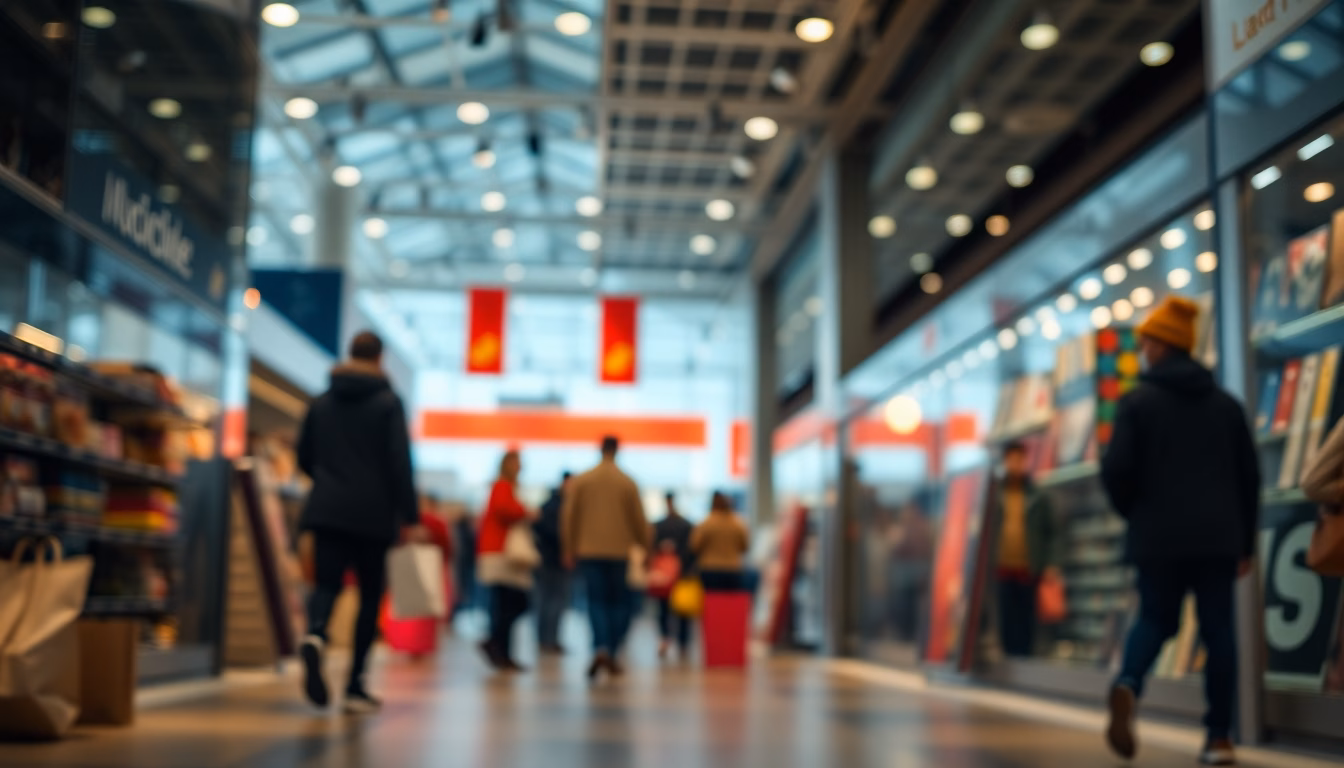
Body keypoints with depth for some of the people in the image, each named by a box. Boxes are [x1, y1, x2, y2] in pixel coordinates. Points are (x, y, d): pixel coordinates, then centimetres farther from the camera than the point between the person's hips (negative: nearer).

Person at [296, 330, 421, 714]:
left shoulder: (322, 402, 11)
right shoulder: (388, 402, -2)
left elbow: (304, 458, 15)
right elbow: (400, 462, -10)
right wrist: (410, 517, -10)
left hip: (327, 510, 3)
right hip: (373, 515, -3)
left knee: (327, 584, -1)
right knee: (370, 595, 7)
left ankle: (315, 635, -36)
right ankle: (355, 686, 8)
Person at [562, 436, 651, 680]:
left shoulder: (581, 481, 2)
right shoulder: (627, 483, 0)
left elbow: (568, 516, 2)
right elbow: (639, 520, 2)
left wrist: (570, 549, 10)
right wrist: (646, 548, 14)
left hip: (589, 552, 1)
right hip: (619, 551, -1)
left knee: (597, 602, 1)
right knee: (620, 603, 10)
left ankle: (601, 648, -20)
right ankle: (613, 654, 8)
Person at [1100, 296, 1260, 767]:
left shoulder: (1138, 402, -3)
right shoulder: (1226, 404, 10)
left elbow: (1116, 469, -10)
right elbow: (1249, 476, 10)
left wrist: (1133, 512, 11)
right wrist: (1246, 544, 16)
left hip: (1159, 537, -2)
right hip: (1219, 537, 2)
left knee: (1155, 619, 12)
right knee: (1218, 631, 6)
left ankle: (1128, 685, -17)